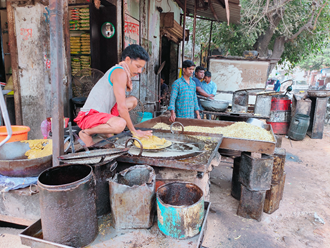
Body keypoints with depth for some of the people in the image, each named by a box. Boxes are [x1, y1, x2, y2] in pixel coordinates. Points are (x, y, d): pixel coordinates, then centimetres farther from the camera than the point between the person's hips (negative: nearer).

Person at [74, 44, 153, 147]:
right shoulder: (120, 72, -17)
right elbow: (121, 107, -22)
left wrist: (128, 81, 1)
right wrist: (134, 131, -15)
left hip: (102, 112, 10)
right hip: (89, 115, -10)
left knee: (133, 101, 16)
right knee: (120, 125, -39)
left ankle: (106, 129, 9)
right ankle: (86, 133, -8)